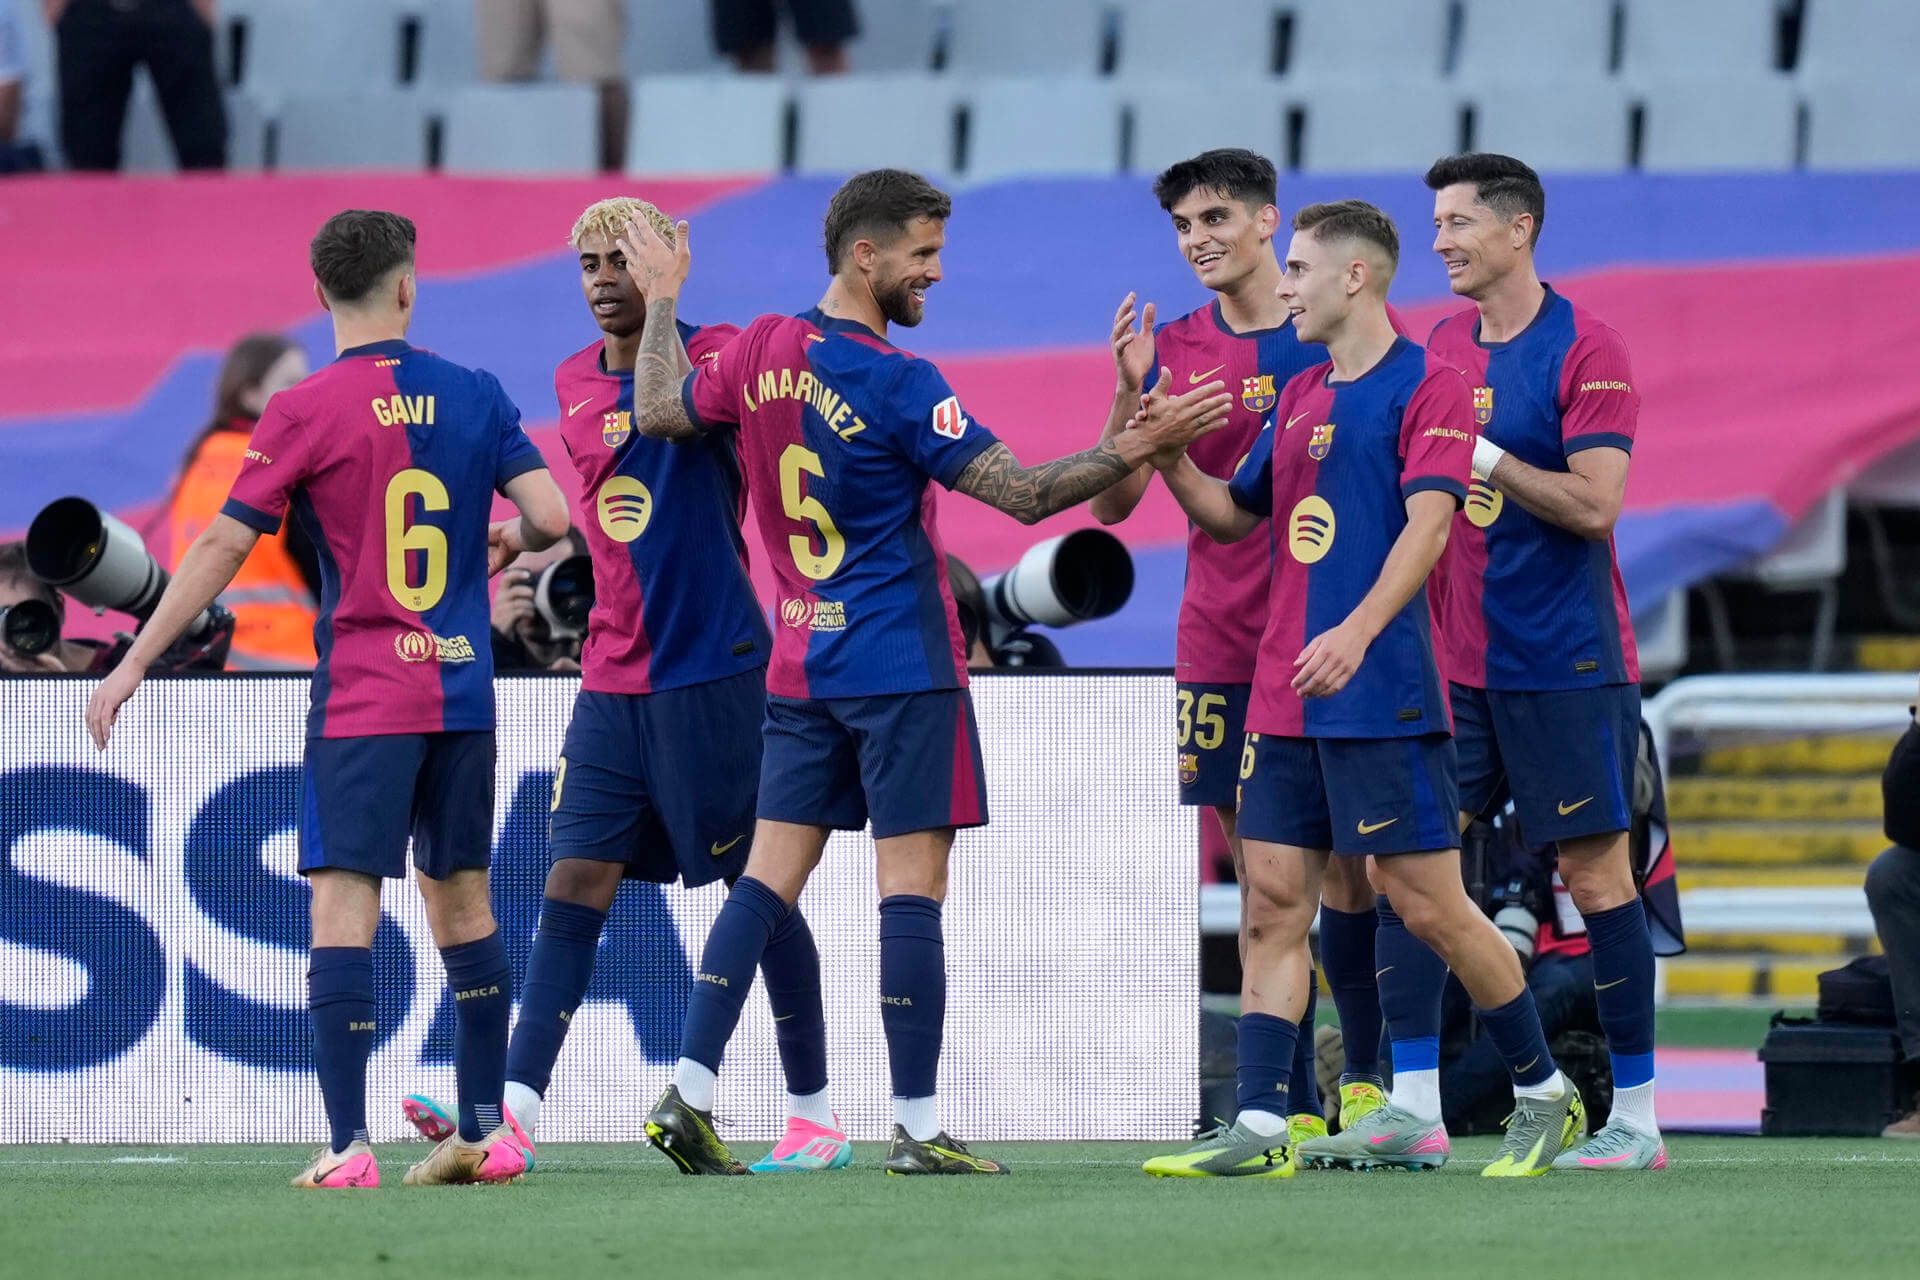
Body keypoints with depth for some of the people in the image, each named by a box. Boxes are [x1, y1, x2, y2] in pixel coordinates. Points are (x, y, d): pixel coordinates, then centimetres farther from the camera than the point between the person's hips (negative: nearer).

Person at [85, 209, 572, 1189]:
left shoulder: (305, 412, -7)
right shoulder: (472, 395, 3)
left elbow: (222, 547, -6)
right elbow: (552, 517, -1)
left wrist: (134, 663, -1)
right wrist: (508, 542, 23)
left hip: (362, 698, -4)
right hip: (462, 693, 4)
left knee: (342, 908, -7)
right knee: (462, 902, 16)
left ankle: (347, 1147, -16)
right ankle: (488, 1134, 20)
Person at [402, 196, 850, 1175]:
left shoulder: (713, 352, -7)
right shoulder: (575, 381, 13)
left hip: (713, 672, -5)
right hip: (612, 680, 5)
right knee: (574, 883, -2)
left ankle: (815, 1115, 9)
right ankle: (514, 1110, -8)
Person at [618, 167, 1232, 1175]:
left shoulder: (763, 349, 3)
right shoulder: (898, 386, -16)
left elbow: (657, 413, 18)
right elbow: (1022, 492, -19)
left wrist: (662, 302, 30)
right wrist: (1138, 446, -22)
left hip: (798, 666, 7)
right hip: (900, 667, -7)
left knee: (769, 876, 7)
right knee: (911, 890, -3)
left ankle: (688, 1093, 0)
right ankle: (917, 1129, -3)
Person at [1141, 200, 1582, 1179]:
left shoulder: (1425, 386, -7)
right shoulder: (1300, 397, 17)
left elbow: (1427, 520, -17)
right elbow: (1234, 513, 26)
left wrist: (1358, 630, -29)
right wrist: (1169, 456, 9)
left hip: (1383, 695, -8)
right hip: (1283, 697, 8)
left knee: (1427, 905, -4)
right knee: (1273, 904, 1)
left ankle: (1543, 1092, 10)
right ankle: (1259, 1127, 0)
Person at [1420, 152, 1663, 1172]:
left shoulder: (1584, 351, -10)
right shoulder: (1441, 349, 11)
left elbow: (1594, 505, -18)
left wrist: (1481, 454, -18)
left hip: (1565, 665, -7)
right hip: (1458, 660, 7)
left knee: (1595, 871, -2)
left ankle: (1635, 1117, 3)